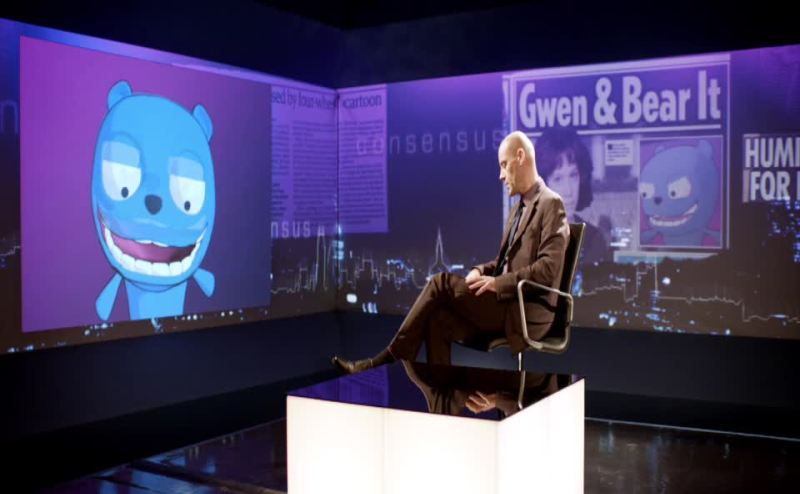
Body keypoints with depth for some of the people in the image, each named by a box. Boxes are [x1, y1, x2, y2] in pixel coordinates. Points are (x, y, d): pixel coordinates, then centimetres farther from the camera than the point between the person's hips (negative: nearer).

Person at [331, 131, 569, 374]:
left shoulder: (550, 204, -7)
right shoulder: (521, 206, 21)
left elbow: (549, 268, -18)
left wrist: (498, 282, -20)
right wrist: (481, 271, 2)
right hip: (507, 302, 8)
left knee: (442, 282, -19)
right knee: (438, 320, -18)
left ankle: (389, 358, -12)